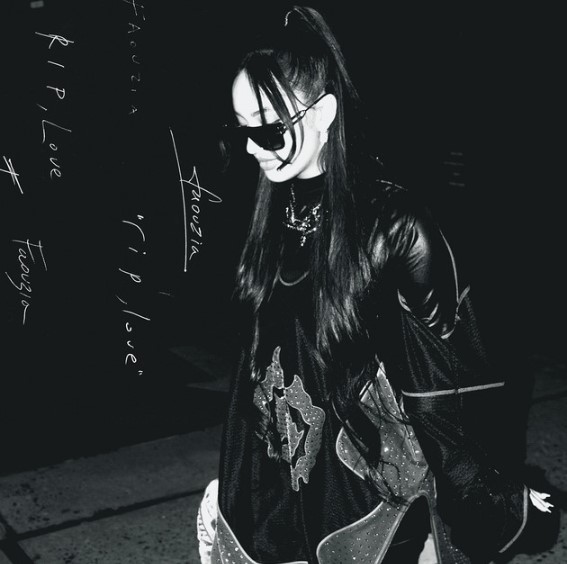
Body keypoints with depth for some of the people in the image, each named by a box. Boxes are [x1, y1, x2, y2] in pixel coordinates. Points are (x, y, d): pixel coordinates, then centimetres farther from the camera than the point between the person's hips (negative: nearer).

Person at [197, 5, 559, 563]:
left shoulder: (397, 227, -17)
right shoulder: (276, 216, 0)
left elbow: (451, 383, -11)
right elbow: (257, 362, 7)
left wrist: (508, 500, -5)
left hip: (374, 494, -5)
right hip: (281, 490, 5)